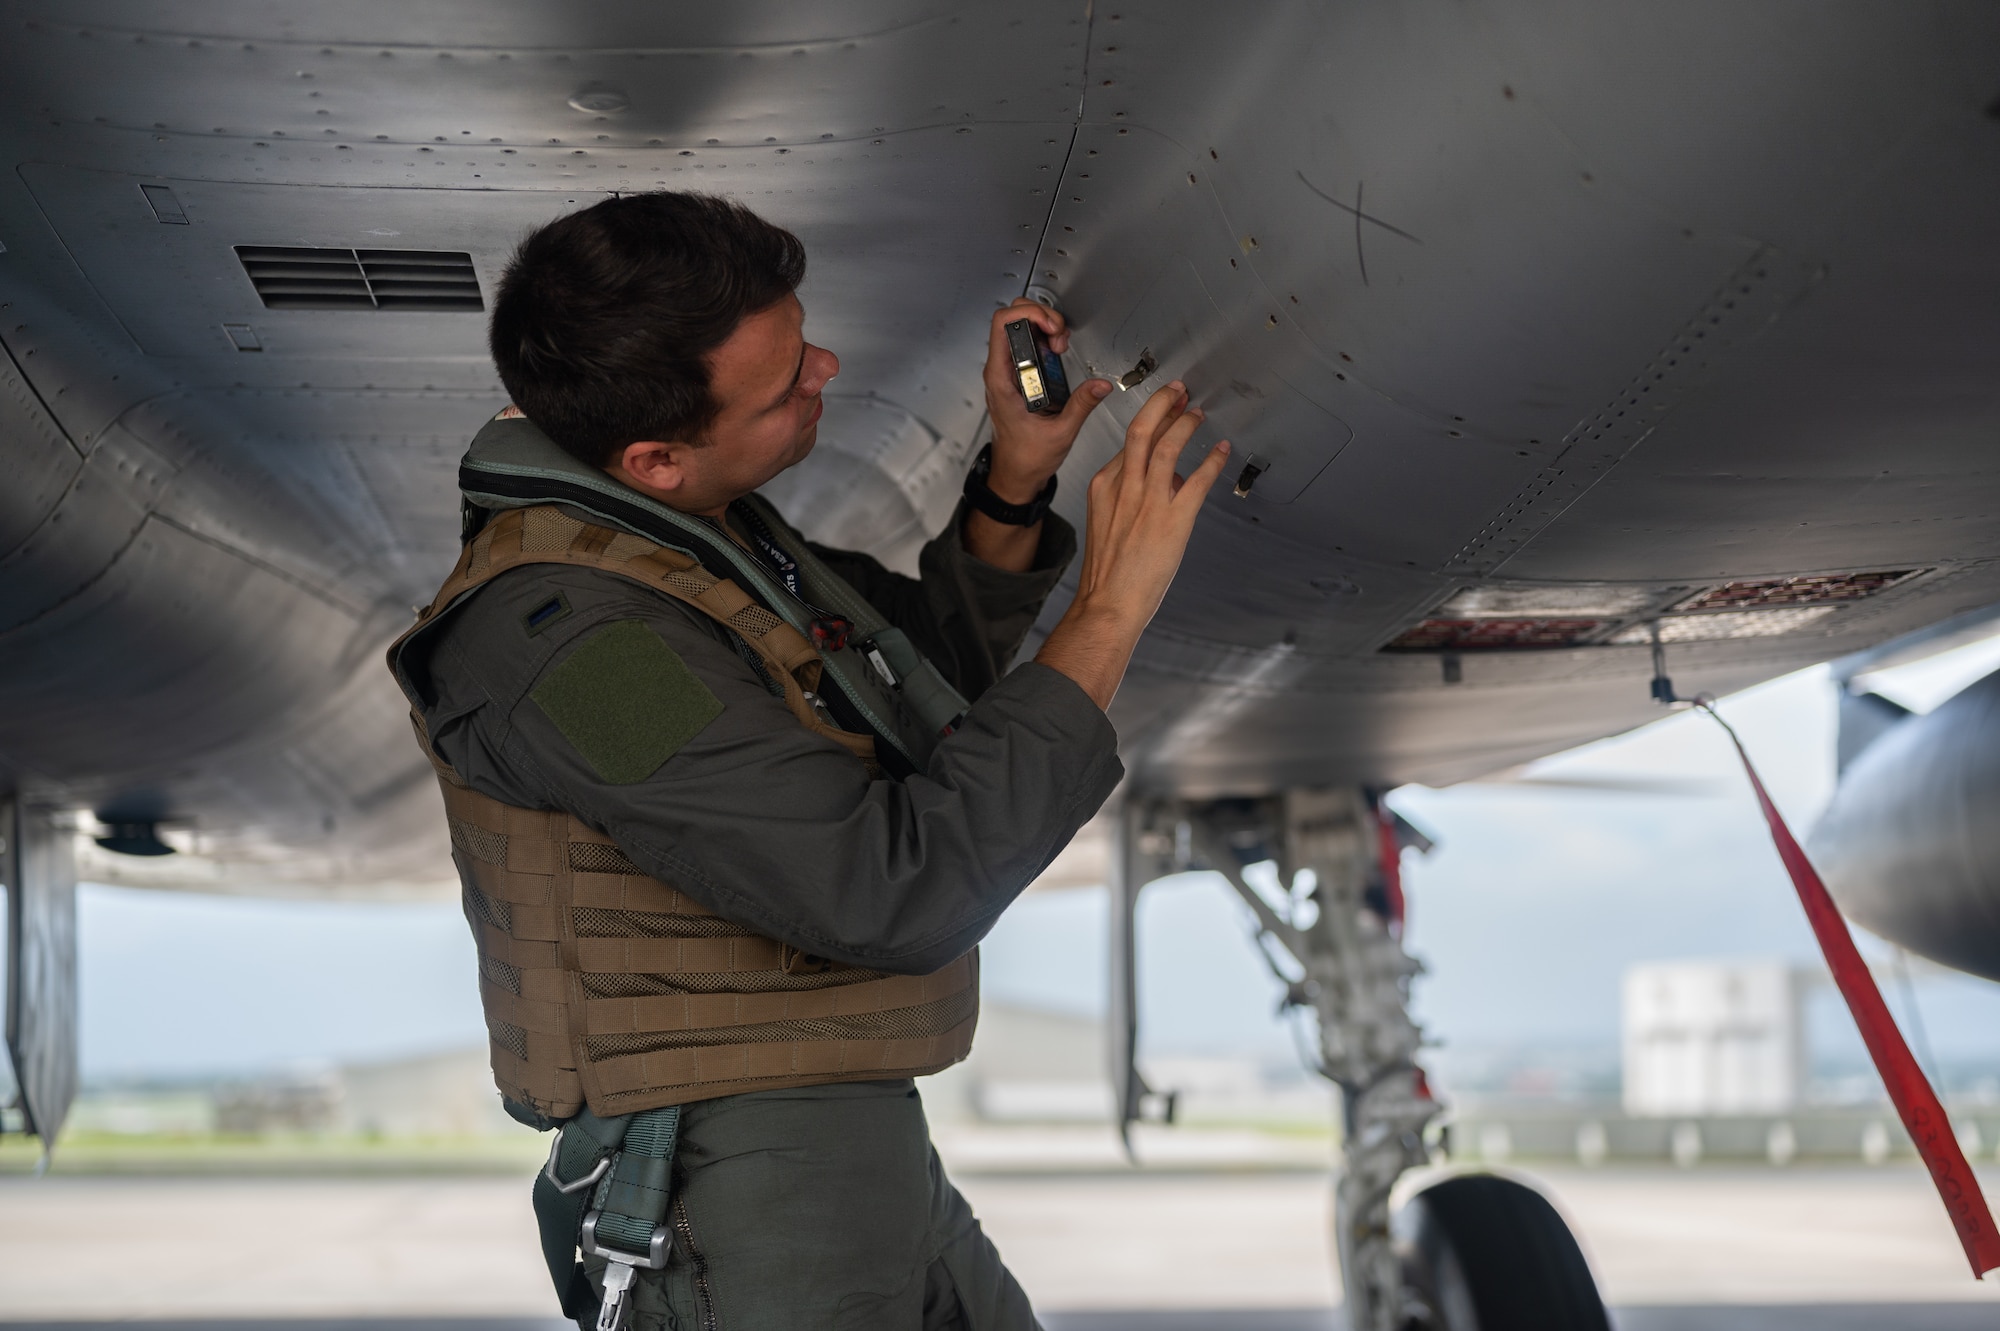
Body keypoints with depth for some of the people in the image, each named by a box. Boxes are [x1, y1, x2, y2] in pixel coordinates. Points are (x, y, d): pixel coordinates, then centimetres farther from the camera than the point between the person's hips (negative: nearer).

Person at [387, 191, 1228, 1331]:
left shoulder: (705, 524, 5)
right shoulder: (572, 638, -25)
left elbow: (926, 681, 18)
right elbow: (897, 896, -28)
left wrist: (1015, 486, 1)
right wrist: (1108, 614, -21)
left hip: (866, 1146, 10)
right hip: (746, 1209, -9)